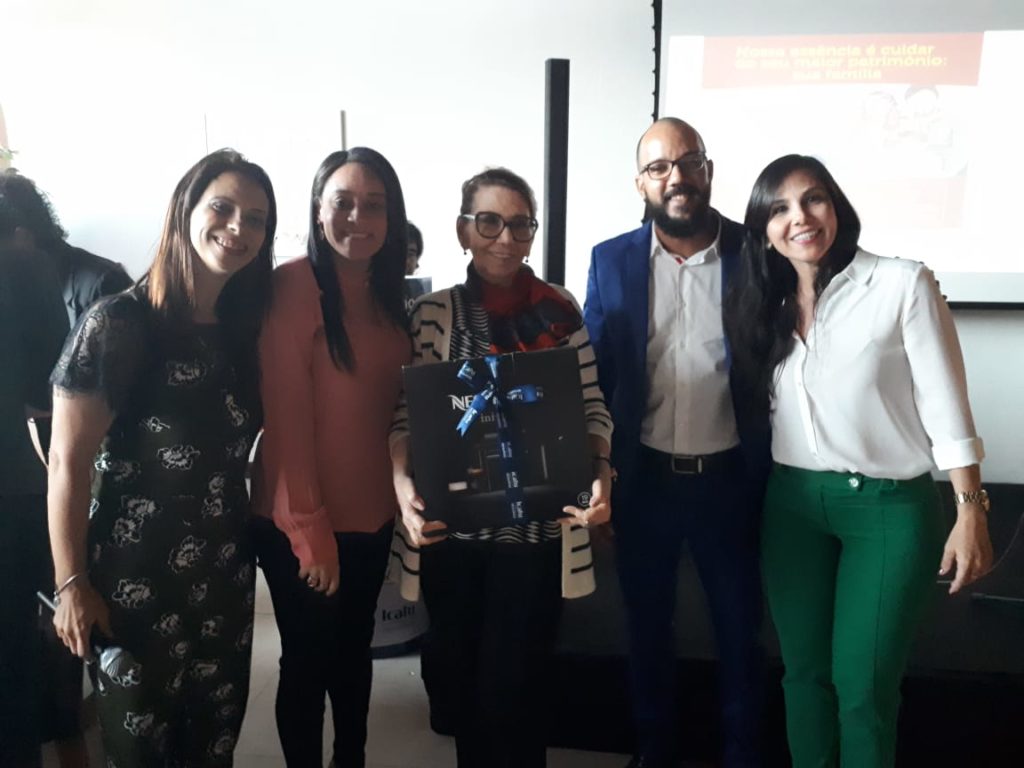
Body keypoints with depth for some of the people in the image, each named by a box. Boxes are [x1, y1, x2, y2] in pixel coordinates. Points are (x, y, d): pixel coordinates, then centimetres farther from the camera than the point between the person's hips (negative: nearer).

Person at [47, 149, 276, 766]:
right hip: (135, 576, -5)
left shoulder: (244, 328, 4)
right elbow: (67, 462, -14)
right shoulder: (118, 324, -15)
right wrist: (72, 584, -13)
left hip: (225, 570, 5)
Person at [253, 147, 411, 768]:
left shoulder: (388, 295, 6)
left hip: (370, 514, 7)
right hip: (301, 524, -6)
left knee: (355, 651, 21)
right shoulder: (293, 286, -16)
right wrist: (309, 528, -18)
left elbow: (393, 406, 9)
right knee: (308, 661, 11)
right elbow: (286, 415, -18)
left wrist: (402, 496, 3)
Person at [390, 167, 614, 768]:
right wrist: (403, 480, -19)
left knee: (512, 684, 3)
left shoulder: (561, 309, 2)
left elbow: (592, 405, 3)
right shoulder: (433, 313, 2)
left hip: (536, 526, -1)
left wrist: (600, 474, -15)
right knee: (460, 675, 16)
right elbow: (409, 412, -1)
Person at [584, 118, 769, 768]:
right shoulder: (612, 261, -1)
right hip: (643, 481, 2)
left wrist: (777, 476, -2)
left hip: (730, 480, -1)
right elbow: (593, 374, 3)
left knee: (740, 631, 15)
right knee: (647, 628, 18)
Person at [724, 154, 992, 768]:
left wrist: (971, 514, -10)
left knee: (863, 684, 4)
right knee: (804, 672, 14)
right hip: (792, 504, 4)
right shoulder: (762, 306, 6)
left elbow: (947, 408, -9)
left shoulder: (903, 284, -10)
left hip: (889, 506, -4)